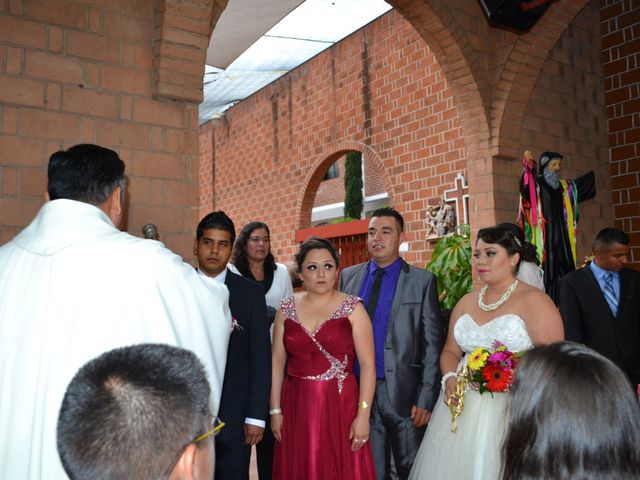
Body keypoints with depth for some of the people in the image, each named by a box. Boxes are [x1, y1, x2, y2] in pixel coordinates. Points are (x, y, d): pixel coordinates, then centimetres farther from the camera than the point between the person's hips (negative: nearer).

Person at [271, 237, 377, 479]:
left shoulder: (352, 308, -4)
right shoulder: (287, 308, 4)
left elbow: (368, 364, -7)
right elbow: (277, 362, 5)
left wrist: (363, 414, -13)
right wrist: (275, 410, 2)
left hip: (340, 405, -2)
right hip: (296, 407, 3)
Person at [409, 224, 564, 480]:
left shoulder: (533, 300, -8)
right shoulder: (466, 302, 10)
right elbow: (450, 350, 15)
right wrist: (450, 378, -4)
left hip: (511, 409, -5)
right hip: (463, 408, 5)